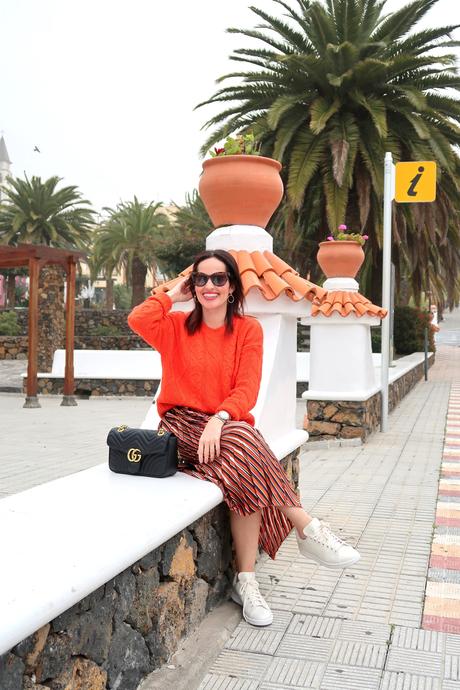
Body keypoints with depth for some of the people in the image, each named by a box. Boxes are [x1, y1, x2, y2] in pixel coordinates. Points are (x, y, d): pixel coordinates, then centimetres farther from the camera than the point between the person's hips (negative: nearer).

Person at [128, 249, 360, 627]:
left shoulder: (249, 329, 5)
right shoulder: (177, 325, 7)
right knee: (244, 446, -32)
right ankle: (308, 528, -23)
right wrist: (173, 295, 0)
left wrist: (219, 419, -24)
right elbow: (138, 320, -15)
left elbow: (247, 390, -6)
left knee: (244, 470, -31)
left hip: (228, 424, 1)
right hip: (183, 423, -1)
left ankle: (246, 581, -20)